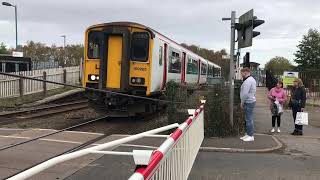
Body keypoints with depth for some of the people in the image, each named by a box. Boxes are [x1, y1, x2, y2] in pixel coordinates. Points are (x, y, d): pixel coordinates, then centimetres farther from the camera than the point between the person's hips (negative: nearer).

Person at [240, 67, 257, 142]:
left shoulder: (248, 80, -17)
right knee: (248, 119, 15)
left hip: (248, 102, -11)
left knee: (249, 119, -6)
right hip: (250, 101, 11)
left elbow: (245, 93, -23)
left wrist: (242, 102, -12)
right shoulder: (251, 79, 17)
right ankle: (248, 134, 23)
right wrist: (243, 102, 17)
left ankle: (251, 136, -1)